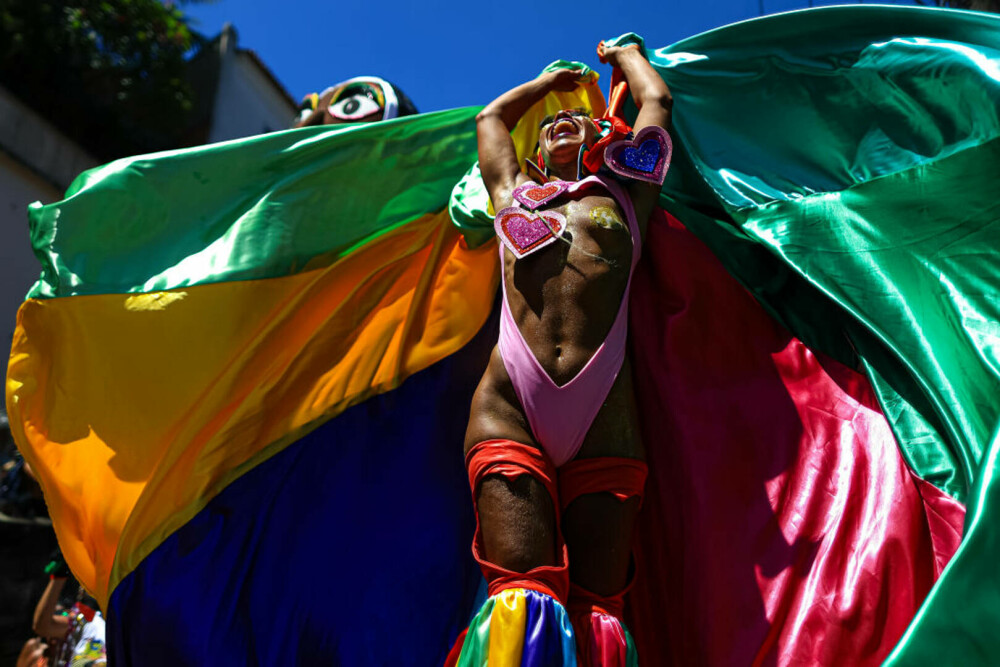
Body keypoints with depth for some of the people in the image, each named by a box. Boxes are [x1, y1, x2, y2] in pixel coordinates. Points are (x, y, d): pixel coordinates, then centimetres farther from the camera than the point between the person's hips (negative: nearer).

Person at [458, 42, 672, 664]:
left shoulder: (624, 194, 25)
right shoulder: (513, 191, 29)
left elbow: (658, 101, 38)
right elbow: (492, 116, 48)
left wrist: (622, 52, 57)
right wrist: (553, 78, 61)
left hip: (604, 413, 0)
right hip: (508, 404, 1)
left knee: (597, 603, -9)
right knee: (524, 586, -18)